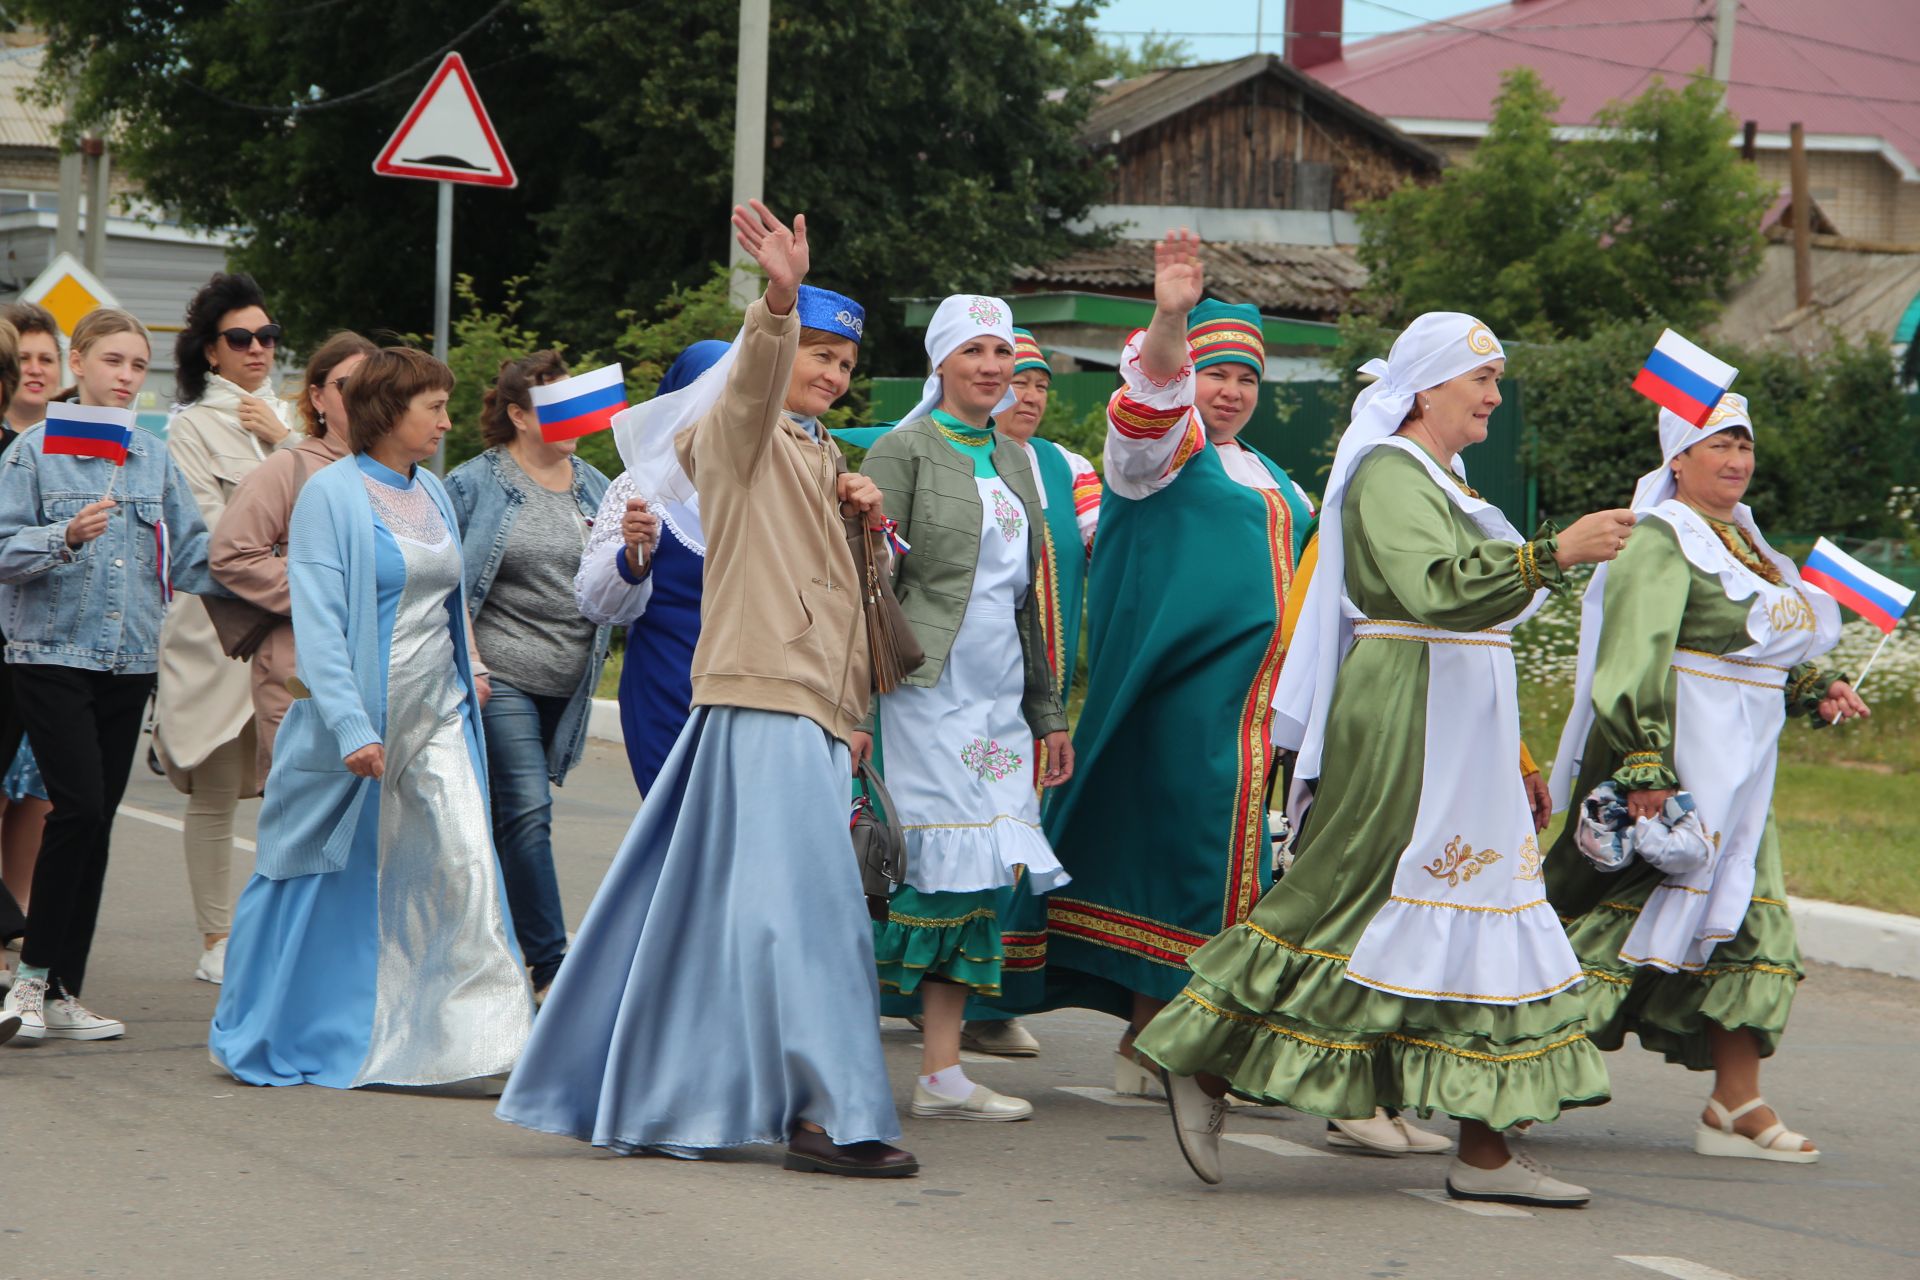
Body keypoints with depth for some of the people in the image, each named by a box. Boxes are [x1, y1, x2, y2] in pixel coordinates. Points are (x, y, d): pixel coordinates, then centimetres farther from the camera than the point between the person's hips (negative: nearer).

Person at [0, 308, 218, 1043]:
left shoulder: (156, 460, 11)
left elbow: (191, 557, 9)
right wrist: (66, 538, -25)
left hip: (130, 659, 5)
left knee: (99, 819, 5)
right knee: (79, 805, -16)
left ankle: (64, 992, 11)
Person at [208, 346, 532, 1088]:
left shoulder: (431, 494, 10)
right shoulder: (332, 494, -11)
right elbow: (319, 623, -16)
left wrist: (466, 680, 18)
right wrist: (351, 726, -23)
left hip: (436, 720, 6)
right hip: (361, 717, -6)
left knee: (467, 865, -9)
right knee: (333, 879, 5)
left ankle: (490, 1031, -12)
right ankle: (267, 1039, 22)